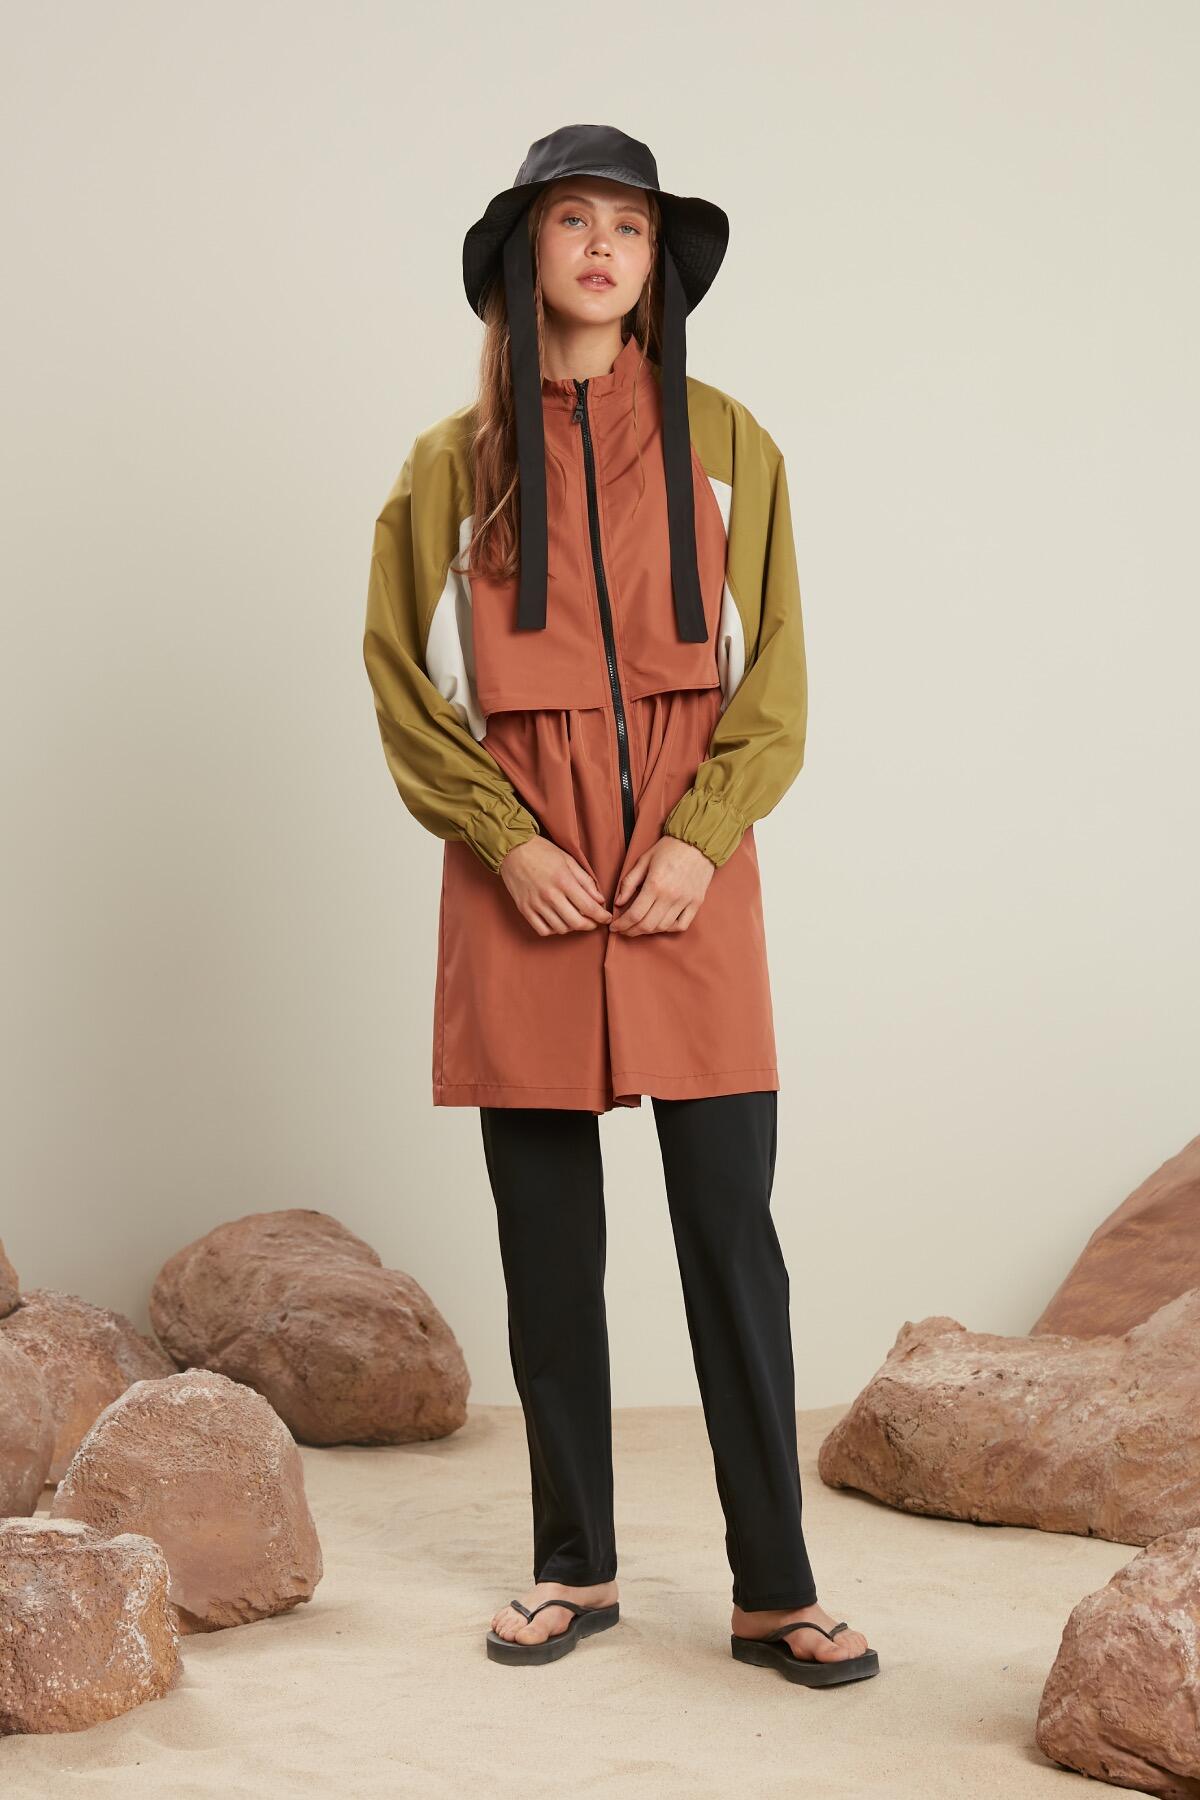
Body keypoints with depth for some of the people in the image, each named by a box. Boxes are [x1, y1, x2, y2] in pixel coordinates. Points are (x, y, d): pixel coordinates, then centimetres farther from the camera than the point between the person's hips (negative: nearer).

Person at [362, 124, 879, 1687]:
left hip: (690, 881, 0)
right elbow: (403, 682, 5)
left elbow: (774, 677, 5)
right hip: (522, 885, 1)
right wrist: (509, 843, -8)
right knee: (549, 1243, 7)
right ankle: (574, 1569, 20)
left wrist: (701, 837, -8)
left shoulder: (727, 444, 7)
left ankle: (775, 1589, 8)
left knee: (732, 1235, -1)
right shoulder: (452, 464, 7)